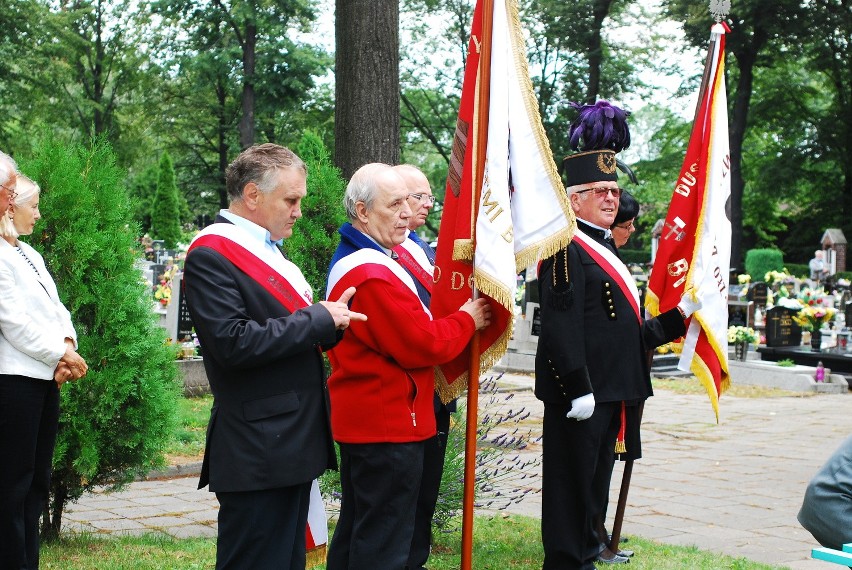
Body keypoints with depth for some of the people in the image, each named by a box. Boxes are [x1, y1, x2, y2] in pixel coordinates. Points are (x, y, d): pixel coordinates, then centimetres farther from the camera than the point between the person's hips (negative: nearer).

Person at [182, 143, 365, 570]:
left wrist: (330, 321, 2)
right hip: (257, 453, -10)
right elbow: (233, 343, -22)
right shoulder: (211, 254, -12)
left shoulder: (265, 248, 18)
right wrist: (319, 319, -16)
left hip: (293, 445, 10)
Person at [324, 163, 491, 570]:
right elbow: (423, 345, -21)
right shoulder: (374, 276, -22)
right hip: (390, 424, -11)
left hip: (360, 420, 11)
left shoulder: (349, 260, 13)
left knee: (356, 529, 18)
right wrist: (467, 320, -5)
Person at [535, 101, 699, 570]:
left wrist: (680, 315, 14)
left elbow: (628, 332, 20)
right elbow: (562, 329, -21)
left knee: (594, 484, 16)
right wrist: (578, 390, -23)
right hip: (582, 394, -10)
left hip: (609, 391, 10)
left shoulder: (605, 251, 19)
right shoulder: (567, 251, -13)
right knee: (572, 486, -3)